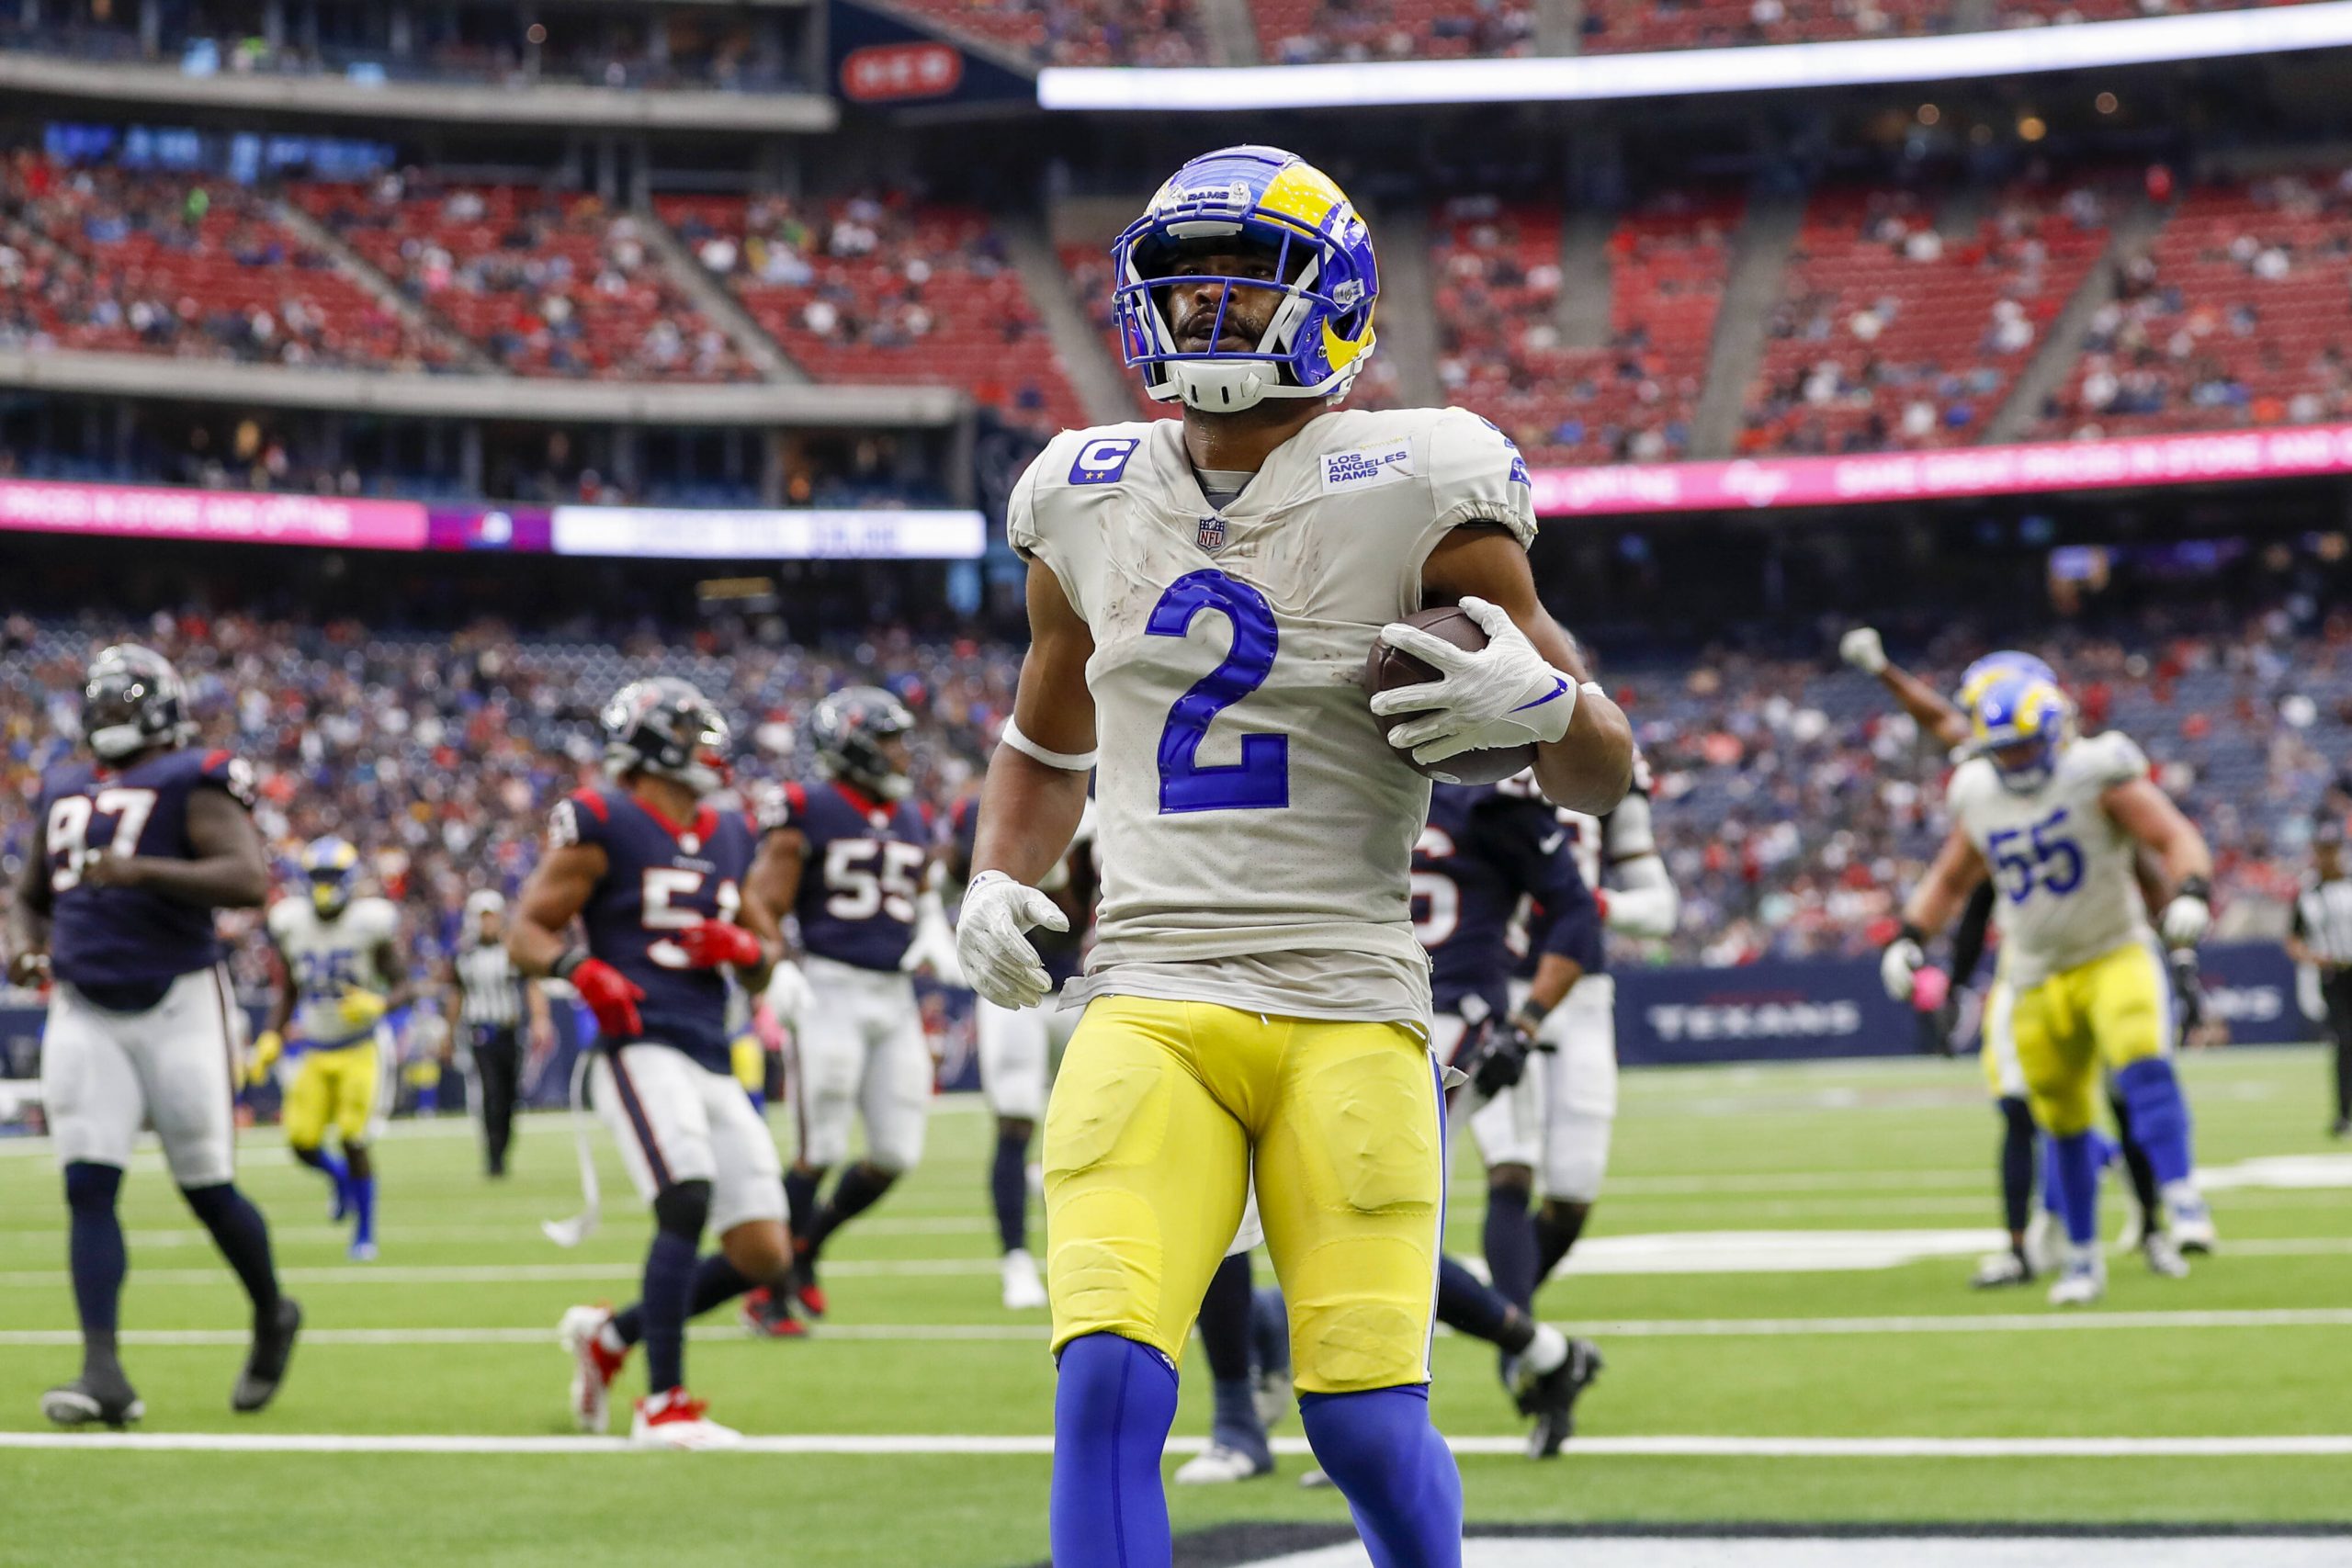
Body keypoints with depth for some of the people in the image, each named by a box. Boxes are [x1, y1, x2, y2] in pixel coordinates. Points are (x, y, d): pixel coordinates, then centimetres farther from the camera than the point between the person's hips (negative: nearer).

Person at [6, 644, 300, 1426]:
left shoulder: (191, 783, -5)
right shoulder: (64, 790, 15)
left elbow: (249, 880, -19)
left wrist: (143, 870, -29)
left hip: (176, 1007, -5)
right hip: (84, 1015, 5)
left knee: (208, 1189, 4)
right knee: (89, 1188, -8)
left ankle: (273, 1317, 31)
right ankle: (104, 1375, -13)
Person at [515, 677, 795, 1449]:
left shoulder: (732, 839, 19)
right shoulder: (603, 824, -1)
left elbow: (765, 965, 24)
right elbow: (527, 932, -1)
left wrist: (746, 949, 0)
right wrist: (580, 969, -20)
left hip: (713, 1063, 7)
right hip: (641, 1048, -7)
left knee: (764, 1257, 3)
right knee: (689, 1202, -26)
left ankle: (610, 1335, 23)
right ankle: (664, 1405, -20)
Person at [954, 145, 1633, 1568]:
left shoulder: (1409, 495, -2)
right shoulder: (1093, 502, 11)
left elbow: (1606, 774, 3)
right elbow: (1047, 744, 30)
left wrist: (1542, 703, -19)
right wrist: (999, 880, 11)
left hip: (1349, 1011, -3)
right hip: (1151, 1005, 3)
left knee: (1368, 1421, -6)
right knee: (1108, 1384, -15)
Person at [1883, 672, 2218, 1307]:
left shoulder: (2098, 776, -10)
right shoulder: (1980, 801, 4)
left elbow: (2176, 838, -12)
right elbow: (1950, 881, 20)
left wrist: (2191, 893, -31)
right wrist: (1909, 938, 6)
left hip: (2115, 955, -4)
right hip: (2038, 980, 4)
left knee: (2144, 1068, -30)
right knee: (2064, 1124, 8)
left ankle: (2182, 1201, -32)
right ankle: (2083, 1259, 21)